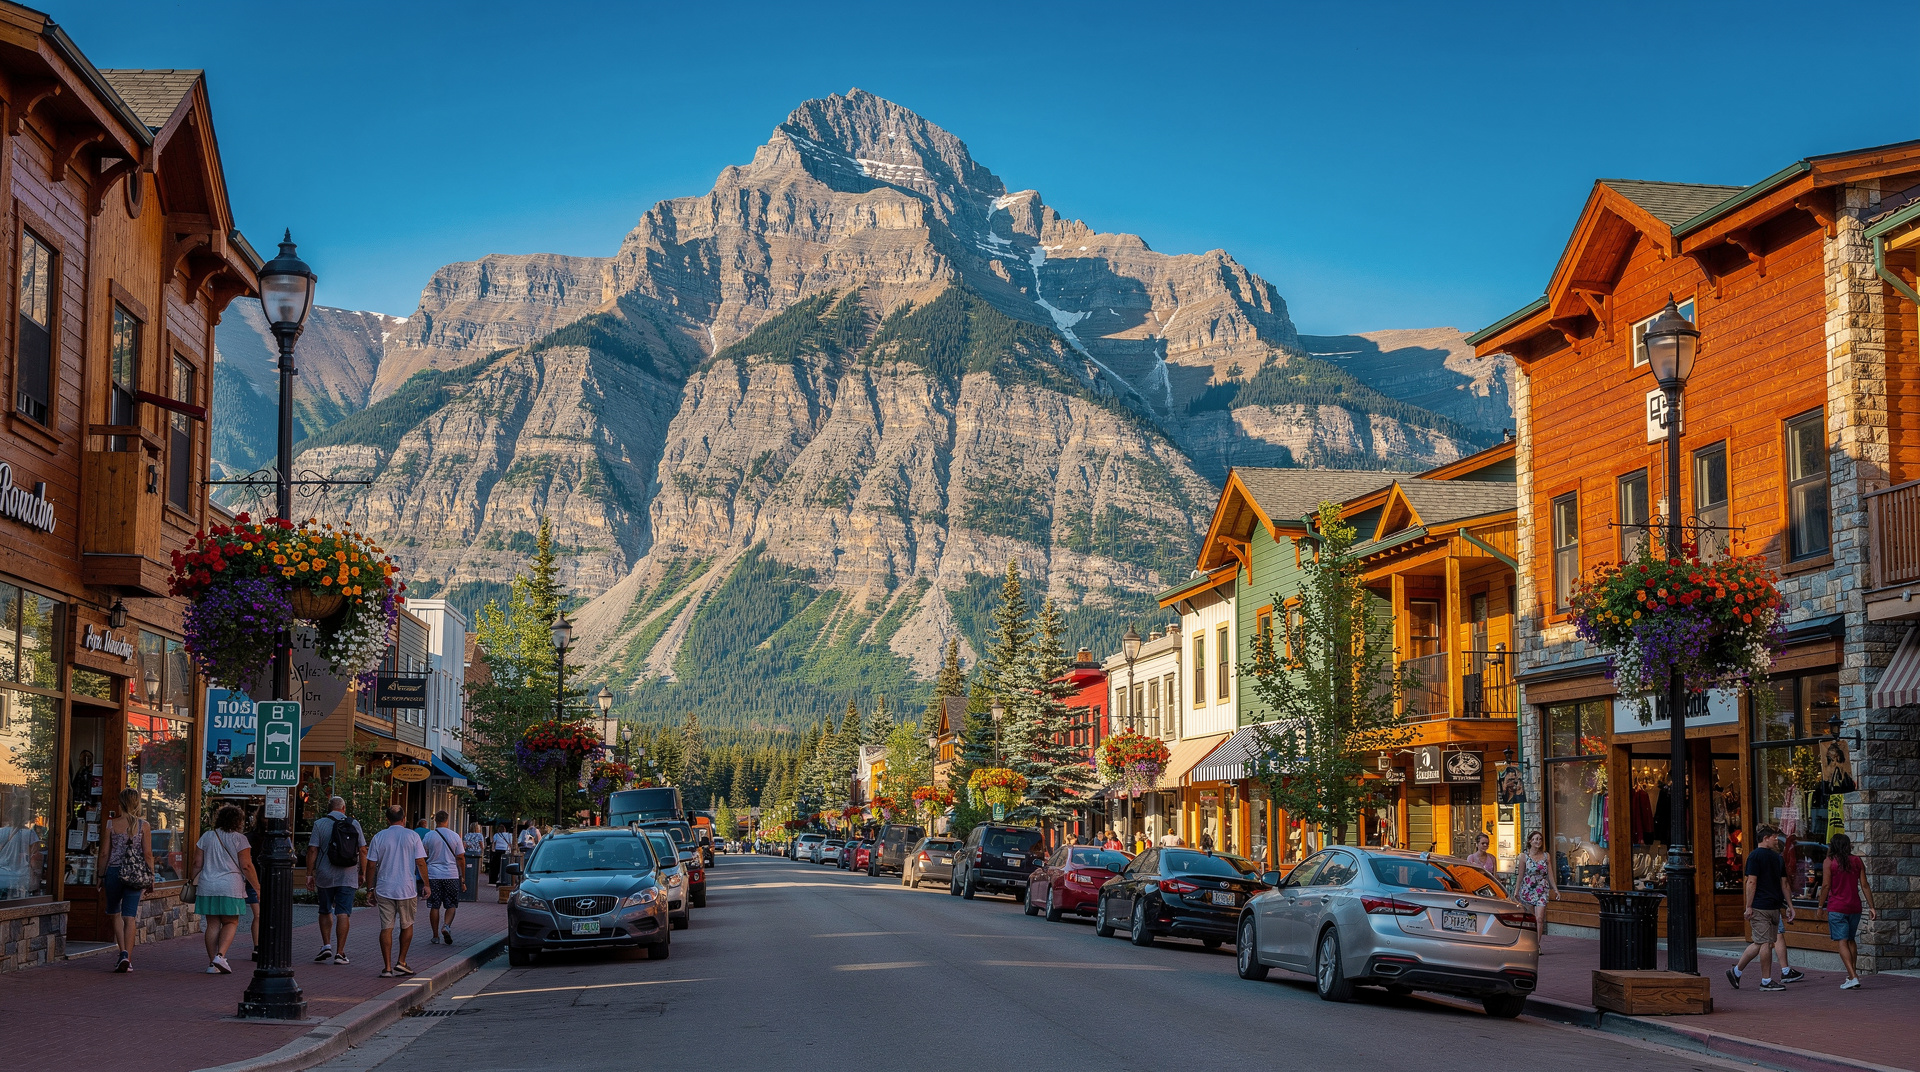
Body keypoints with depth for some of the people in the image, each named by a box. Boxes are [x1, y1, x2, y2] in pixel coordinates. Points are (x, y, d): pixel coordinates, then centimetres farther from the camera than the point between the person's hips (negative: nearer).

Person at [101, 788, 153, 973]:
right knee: (130, 917, 3)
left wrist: (102, 876, 11)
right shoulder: (143, 825, -2)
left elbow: (106, 853, 2)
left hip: (114, 871, 0)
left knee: (115, 913, 17)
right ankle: (127, 958, -2)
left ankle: (123, 952, -1)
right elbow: (148, 854, -2)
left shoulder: (112, 824, -2)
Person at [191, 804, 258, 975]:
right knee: (231, 923, 6)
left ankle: (212, 963, 5)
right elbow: (246, 866, -7)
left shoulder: (206, 837, 8)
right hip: (230, 887, -4)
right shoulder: (239, 839, -3)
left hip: (208, 887, 4)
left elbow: (196, 864, 8)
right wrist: (257, 887, 0)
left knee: (212, 924, 7)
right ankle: (220, 956, -14)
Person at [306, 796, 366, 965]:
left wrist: (310, 873, 0)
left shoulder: (320, 824, 0)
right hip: (348, 877, 0)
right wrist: (362, 873, 11)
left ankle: (326, 946, 9)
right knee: (343, 913, -1)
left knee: (325, 911, 17)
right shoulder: (354, 824, 3)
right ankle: (339, 953, -4)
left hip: (325, 876, 0)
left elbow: (312, 850, -5)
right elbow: (362, 850, 3)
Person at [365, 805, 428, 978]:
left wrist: (370, 888, 10)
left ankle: (387, 967, 0)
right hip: (407, 889, -1)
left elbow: (371, 865, 1)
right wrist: (426, 884, 4)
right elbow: (420, 863, -5)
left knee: (386, 928, 3)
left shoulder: (378, 837, 2)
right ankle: (401, 962, 13)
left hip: (384, 890, 1)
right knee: (407, 925, 16)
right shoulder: (412, 836, -2)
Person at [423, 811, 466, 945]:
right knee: (451, 905, 8)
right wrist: (463, 880, 7)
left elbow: (424, 857, 7)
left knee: (434, 906, 6)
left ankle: (435, 936, 9)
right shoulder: (455, 836, -1)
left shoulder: (429, 836, -2)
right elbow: (460, 859, 1)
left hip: (433, 875, 0)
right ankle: (447, 926, -16)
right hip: (451, 875, 0)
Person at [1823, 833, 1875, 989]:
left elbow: (1826, 885, -11)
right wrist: (1871, 907, 6)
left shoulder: (1830, 862, -6)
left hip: (1836, 907, -4)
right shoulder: (1857, 861, 6)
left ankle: (1853, 977, -15)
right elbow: (1864, 886, 3)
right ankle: (1852, 973, 22)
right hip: (1854, 906, 4)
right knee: (1851, 940, 19)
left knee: (1842, 941, -5)